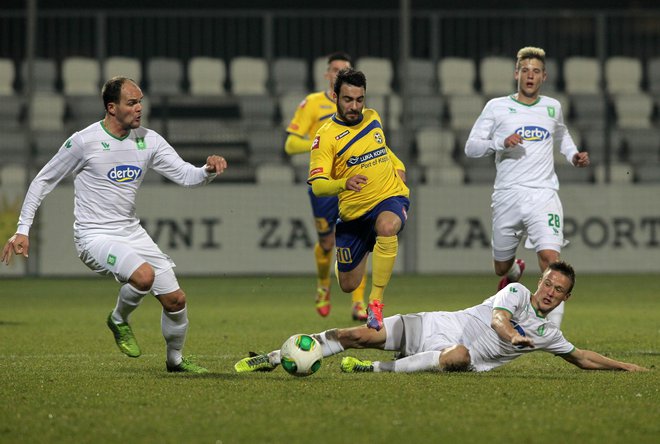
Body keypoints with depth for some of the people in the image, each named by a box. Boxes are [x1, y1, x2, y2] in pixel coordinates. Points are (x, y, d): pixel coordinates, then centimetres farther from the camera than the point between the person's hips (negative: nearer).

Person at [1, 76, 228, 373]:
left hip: (132, 232, 6)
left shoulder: (149, 140, 3)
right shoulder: (83, 142, -12)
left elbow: (186, 175, 2)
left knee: (176, 299, 2)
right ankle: (119, 321, -1)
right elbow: (44, 181, -1)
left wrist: (208, 170, -21)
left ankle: (175, 359, 29)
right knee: (144, 275, -32)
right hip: (94, 236, -6)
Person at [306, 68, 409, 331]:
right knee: (348, 285, 9)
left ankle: (376, 302, -31)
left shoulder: (373, 118, 4)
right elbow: (317, 185, -22)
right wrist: (344, 183, -41)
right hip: (352, 212, -1)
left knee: (387, 226, -38)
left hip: (390, 198, 1)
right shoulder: (326, 136, -13)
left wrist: (398, 166, 10)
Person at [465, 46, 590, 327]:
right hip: (507, 196, 0)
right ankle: (514, 273, 52)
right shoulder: (497, 107, 3)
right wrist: (501, 143, -16)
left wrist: (574, 156, 14)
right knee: (501, 267, 14)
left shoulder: (552, 108, 12)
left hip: (543, 195, 0)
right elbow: (471, 147, 0)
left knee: (551, 257, -21)